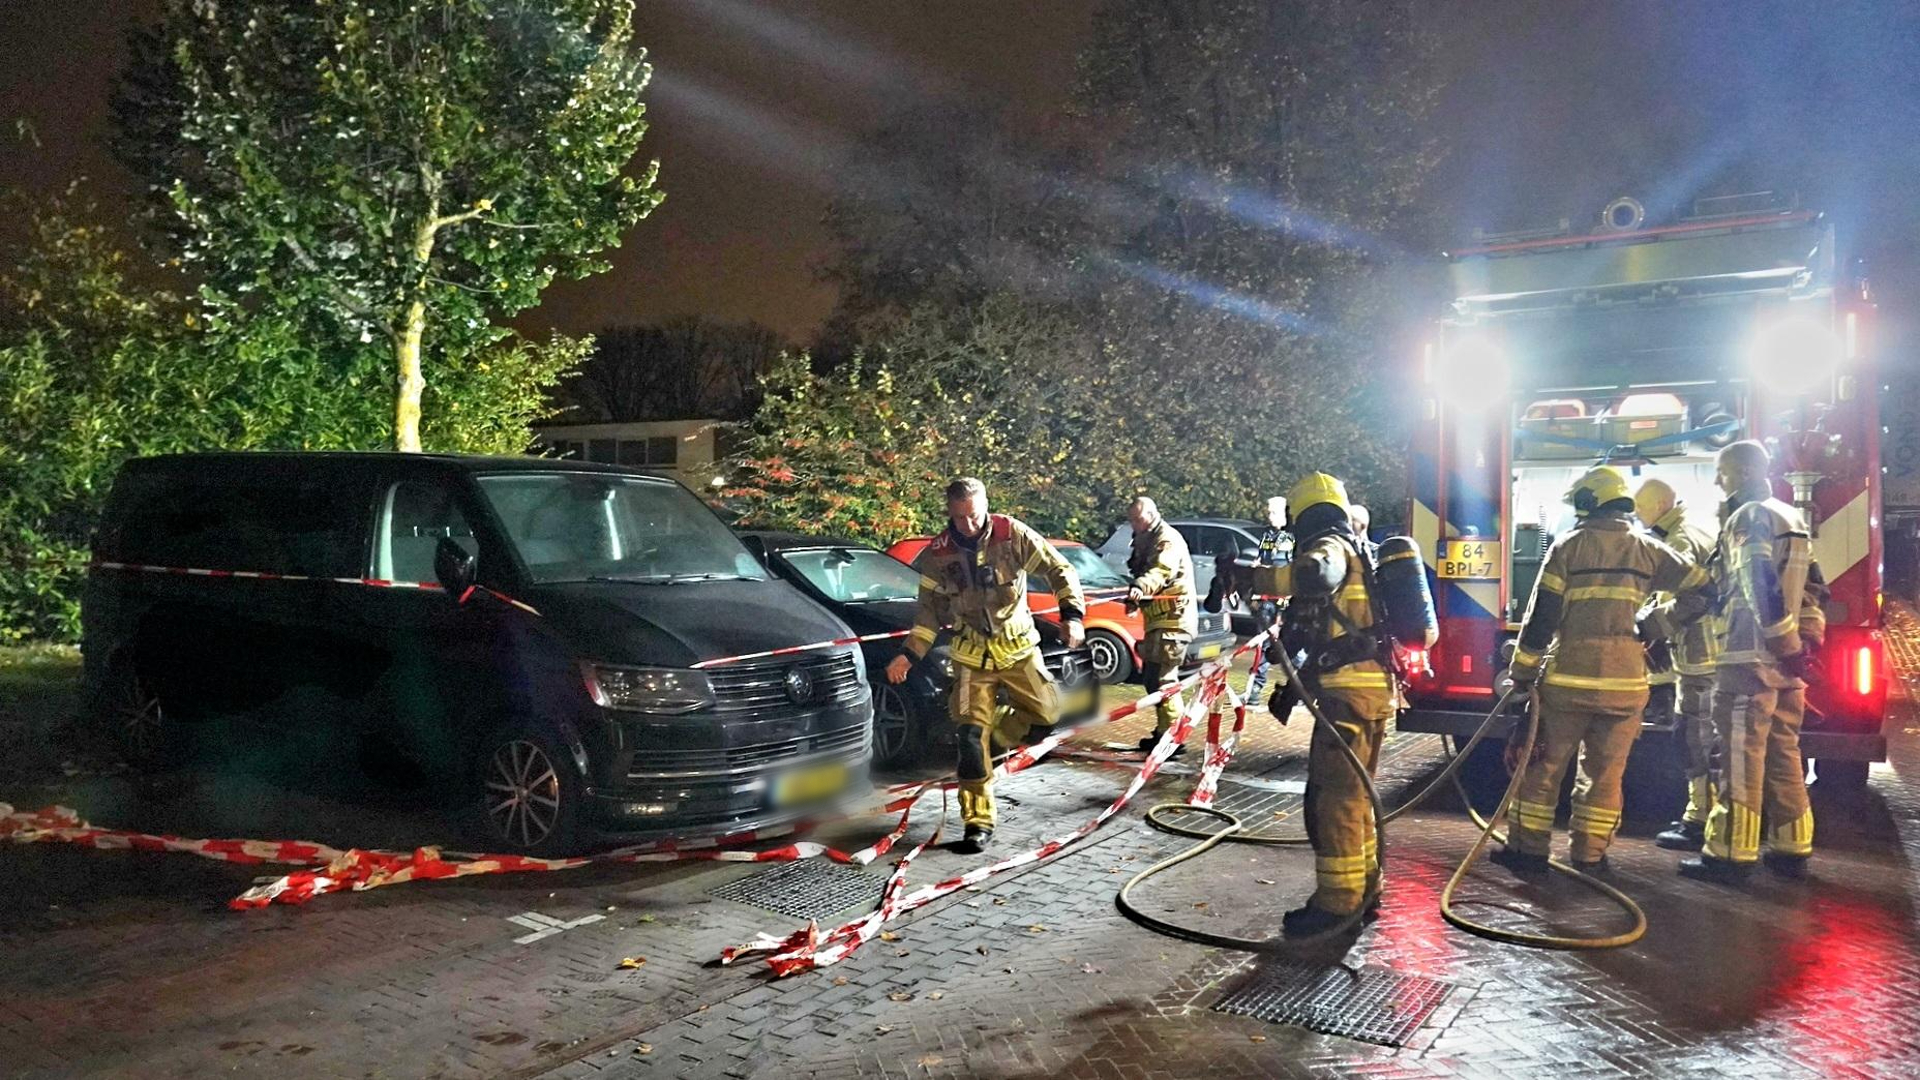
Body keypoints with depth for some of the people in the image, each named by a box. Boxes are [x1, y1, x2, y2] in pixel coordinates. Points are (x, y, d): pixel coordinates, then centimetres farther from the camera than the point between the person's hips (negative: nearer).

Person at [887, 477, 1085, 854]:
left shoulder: (1013, 534, -11)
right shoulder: (938, 553, -5)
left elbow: (1058, 570, -8)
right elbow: (930, 610, 6)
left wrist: (1072, 614, -22)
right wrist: (909, 654, -1)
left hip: (1017, 647, 0)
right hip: (971, 654, 0)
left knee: (1047, 713, -10)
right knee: (971, 737, -6)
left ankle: (1000, 737, 23)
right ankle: (978, 824, 4)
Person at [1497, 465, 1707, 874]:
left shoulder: (1569, 545, -2)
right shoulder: (1647, 550, 7)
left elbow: (1540, 616, -5)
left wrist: (1522, 672, -1)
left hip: (1568, 677, -3)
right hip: (1625, 680, 3)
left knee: (1543, 765, 6)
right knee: (1605, 772, 11)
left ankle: (1529, 848, 8)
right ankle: (1589, 853, 15)